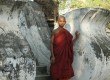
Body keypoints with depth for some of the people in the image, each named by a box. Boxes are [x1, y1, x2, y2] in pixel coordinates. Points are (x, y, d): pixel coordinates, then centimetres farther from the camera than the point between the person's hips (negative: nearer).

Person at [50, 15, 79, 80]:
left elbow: (69, 44, 13)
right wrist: (52, 56, -13)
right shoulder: (55, 32, -5)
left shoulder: (66, 32, 7)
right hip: (57, 56, -4)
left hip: (65, 56, 4)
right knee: (56, 72, 2)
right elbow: (51, 44, -7)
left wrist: (76, 38, 3)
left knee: (65, 73, 5)